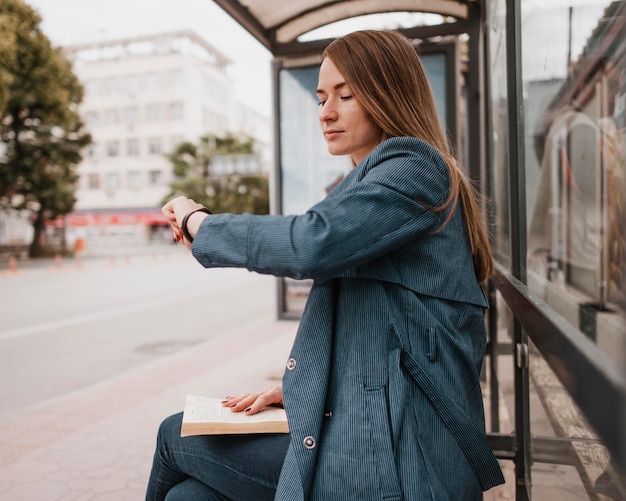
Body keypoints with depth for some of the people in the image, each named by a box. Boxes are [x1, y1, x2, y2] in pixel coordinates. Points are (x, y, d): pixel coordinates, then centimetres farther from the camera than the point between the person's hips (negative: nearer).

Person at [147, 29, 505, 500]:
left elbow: (313, 242, -28)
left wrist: (198, 221, -11)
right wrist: (298, 387, 8)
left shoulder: (414, 166, -10)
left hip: (394, 457, -8)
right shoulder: (372, 181, 18)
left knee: (175, 437, 3)